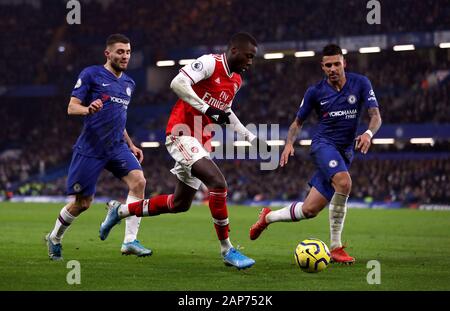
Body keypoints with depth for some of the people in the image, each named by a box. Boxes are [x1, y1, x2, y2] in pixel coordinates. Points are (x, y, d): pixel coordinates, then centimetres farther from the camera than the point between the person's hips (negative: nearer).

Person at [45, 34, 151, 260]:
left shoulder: (129, 83, 16)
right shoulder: (91, 74, -4)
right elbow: (71, 108, -7)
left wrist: (131, 146, 17)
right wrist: (88, 109, -29)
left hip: (117, 147, 5)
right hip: (90, 148, -5)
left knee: (138, 181, -20)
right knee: (82, 203, 1)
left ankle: (130, 241, -19)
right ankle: (54, 238, 29)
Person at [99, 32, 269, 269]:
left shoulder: (236, 81, 13)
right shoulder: (210, 63, -13)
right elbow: (178, 83, -24)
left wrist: (251, 138, 23)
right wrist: (207, 109, -28)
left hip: (201, 142, 9)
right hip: (182, 134, -9)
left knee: (180, 203, 13)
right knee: (218, 182, -25)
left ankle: (120, 211, 31)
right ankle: (227, 250, -16)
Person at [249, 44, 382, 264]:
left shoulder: (360, 83, 0)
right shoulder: (315, 92, 0)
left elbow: (375, 116, -4)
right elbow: (298, 122, 11)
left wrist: (368, 133, -25)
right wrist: (289, 143, -8)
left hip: (345, 152, 3)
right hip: (323, 144, -3)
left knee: (309, 210, -2)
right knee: (343, 182, -35)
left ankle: (268, 217, 27)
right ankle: (336, 247, -28)